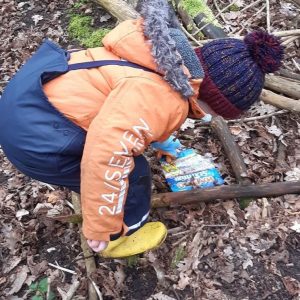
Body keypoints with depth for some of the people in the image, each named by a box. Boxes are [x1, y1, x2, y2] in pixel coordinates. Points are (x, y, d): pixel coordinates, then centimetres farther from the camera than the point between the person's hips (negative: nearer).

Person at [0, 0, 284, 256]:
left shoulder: (175, 62, 9)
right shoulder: (164, 96, -24)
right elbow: (106, 152, -36)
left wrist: (161, 141, 46)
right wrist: (103, 228, -21)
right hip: (33, 132, -10)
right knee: (133, 174, 1)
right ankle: (123, 236, 27)